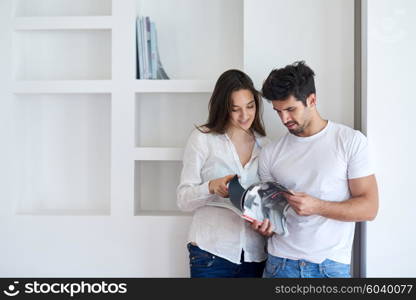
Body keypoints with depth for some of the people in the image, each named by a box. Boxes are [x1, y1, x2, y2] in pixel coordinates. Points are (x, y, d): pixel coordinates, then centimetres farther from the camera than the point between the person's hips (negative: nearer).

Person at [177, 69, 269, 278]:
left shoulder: (265, 145, 9)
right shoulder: (202, 138, -1)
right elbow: (183, 200, -4)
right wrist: (211, 188, -22)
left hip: (255, 255, 3)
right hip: (211, 252, -3)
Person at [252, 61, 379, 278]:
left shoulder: (351, 141, -3)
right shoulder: (270, 154, 5)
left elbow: (369, 208, -7)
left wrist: (317, 207, -19)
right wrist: (264, 225, -11)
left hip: (331, 265, -2)